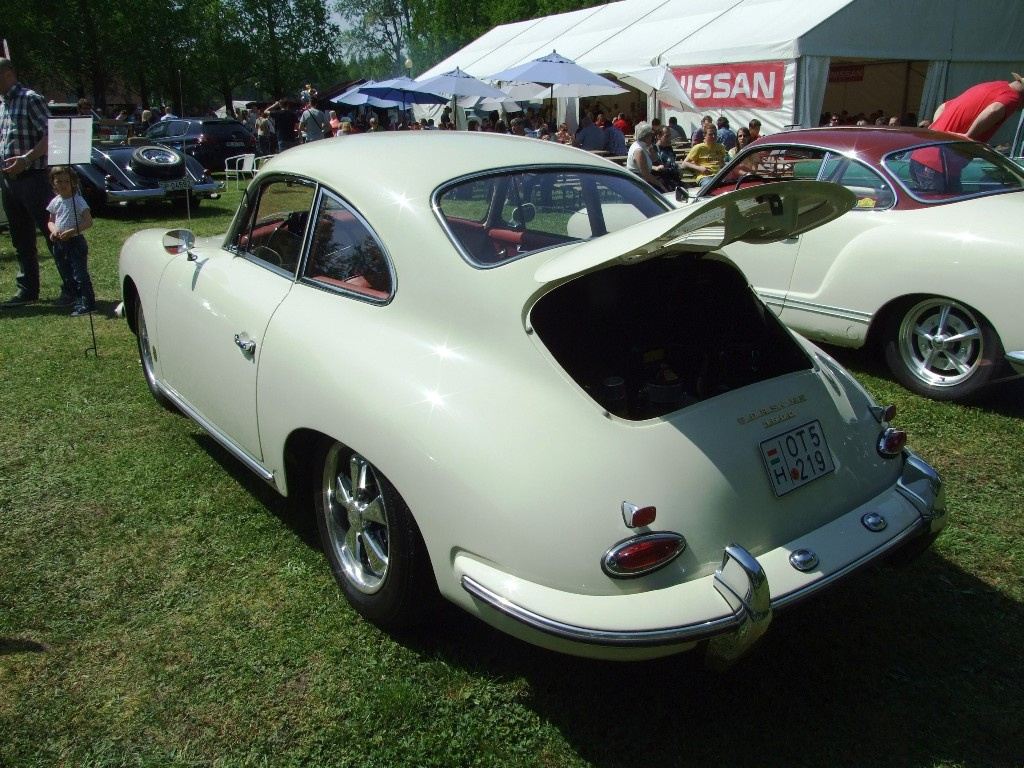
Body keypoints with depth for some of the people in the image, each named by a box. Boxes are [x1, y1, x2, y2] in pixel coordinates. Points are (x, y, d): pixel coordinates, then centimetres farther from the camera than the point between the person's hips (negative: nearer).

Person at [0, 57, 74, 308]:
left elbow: (51, 135, -15)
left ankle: (71, 289, -3)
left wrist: (26, 159, -24)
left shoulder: (31, 99, -6)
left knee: (53, 233, -6)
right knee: (21, 239, 12)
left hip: (31, 177, -8)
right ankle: (27, 289, 20)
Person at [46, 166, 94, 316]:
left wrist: (71, 231, -23)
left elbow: (88, 221, -16)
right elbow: (51, 221, 18)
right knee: (68, 275, 14)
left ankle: (87, 303, -8)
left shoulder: (77, 200, -10)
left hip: (75, 242, -7)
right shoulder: (55, 202, 9)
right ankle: (79, 301, 23)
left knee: (80, 274, -10)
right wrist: (53, 230, -5)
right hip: (59, 244, 7)